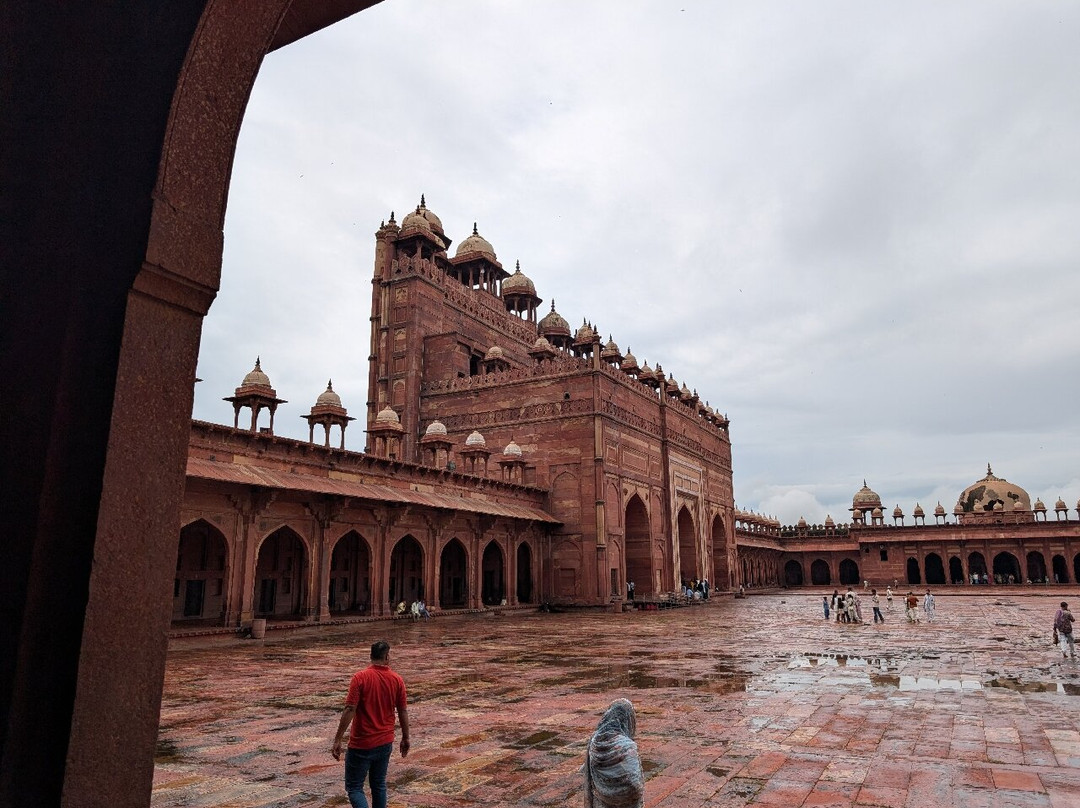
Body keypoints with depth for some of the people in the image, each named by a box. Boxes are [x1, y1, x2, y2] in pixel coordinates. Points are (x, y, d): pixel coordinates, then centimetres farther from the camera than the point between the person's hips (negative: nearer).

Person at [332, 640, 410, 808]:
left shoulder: (360, 677, -14)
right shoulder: (397, 679, -3)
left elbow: (350, 710, -18)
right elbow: (403, 712, 2)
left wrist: (337, 740, -12)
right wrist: (405, 739, 14)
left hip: (361, 745, -4)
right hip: (385, 743, 4)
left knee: (354, 787, 7)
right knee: (379, 785, 19)